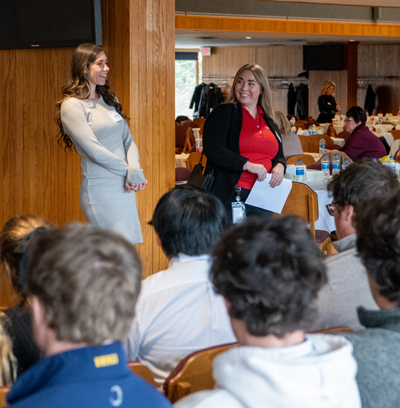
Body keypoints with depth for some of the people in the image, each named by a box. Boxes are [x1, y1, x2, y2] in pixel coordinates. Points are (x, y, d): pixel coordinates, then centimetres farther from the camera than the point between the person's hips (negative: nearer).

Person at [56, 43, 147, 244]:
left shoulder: (109, 100, 16)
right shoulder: (72, 105, -8)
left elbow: (128, 141, 11)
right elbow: (95, 151, -14)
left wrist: (134, 171, -9)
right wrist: (130, 172, -9)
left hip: (125, 188, 7)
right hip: (100, 189, -7)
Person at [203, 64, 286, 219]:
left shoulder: (269, 122, 19)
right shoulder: (224, 113, 1)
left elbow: (279, 156, 25)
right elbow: (213, 150, -11)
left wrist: (279, 166, 0)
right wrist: (248, 165, -18)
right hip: (230, 197, -6)